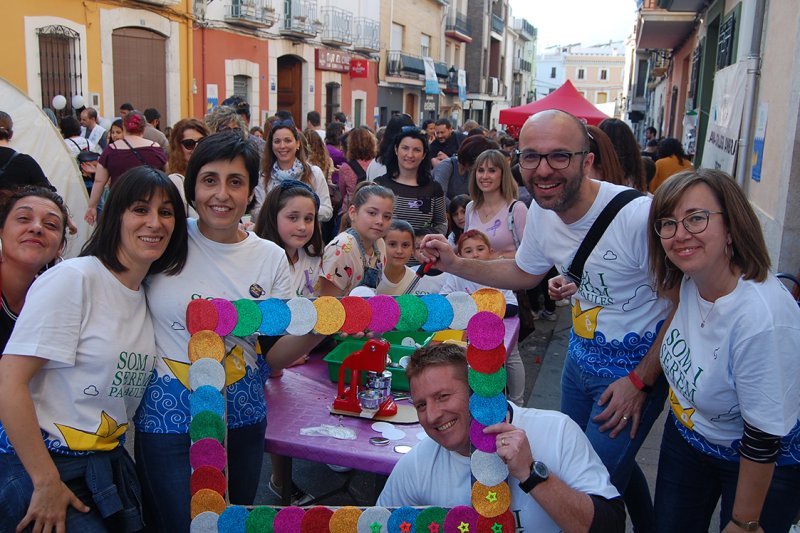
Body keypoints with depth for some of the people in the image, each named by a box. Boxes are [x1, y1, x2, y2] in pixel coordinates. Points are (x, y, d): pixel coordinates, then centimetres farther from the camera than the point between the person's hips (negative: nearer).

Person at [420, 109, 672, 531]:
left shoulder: (638, 215, -29)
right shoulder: (541, 212, -7)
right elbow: (525, 273, 11)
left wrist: (640, 381, -18)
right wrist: (456, 265, 0)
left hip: (636, 367, -7)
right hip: (580, 356, 7)